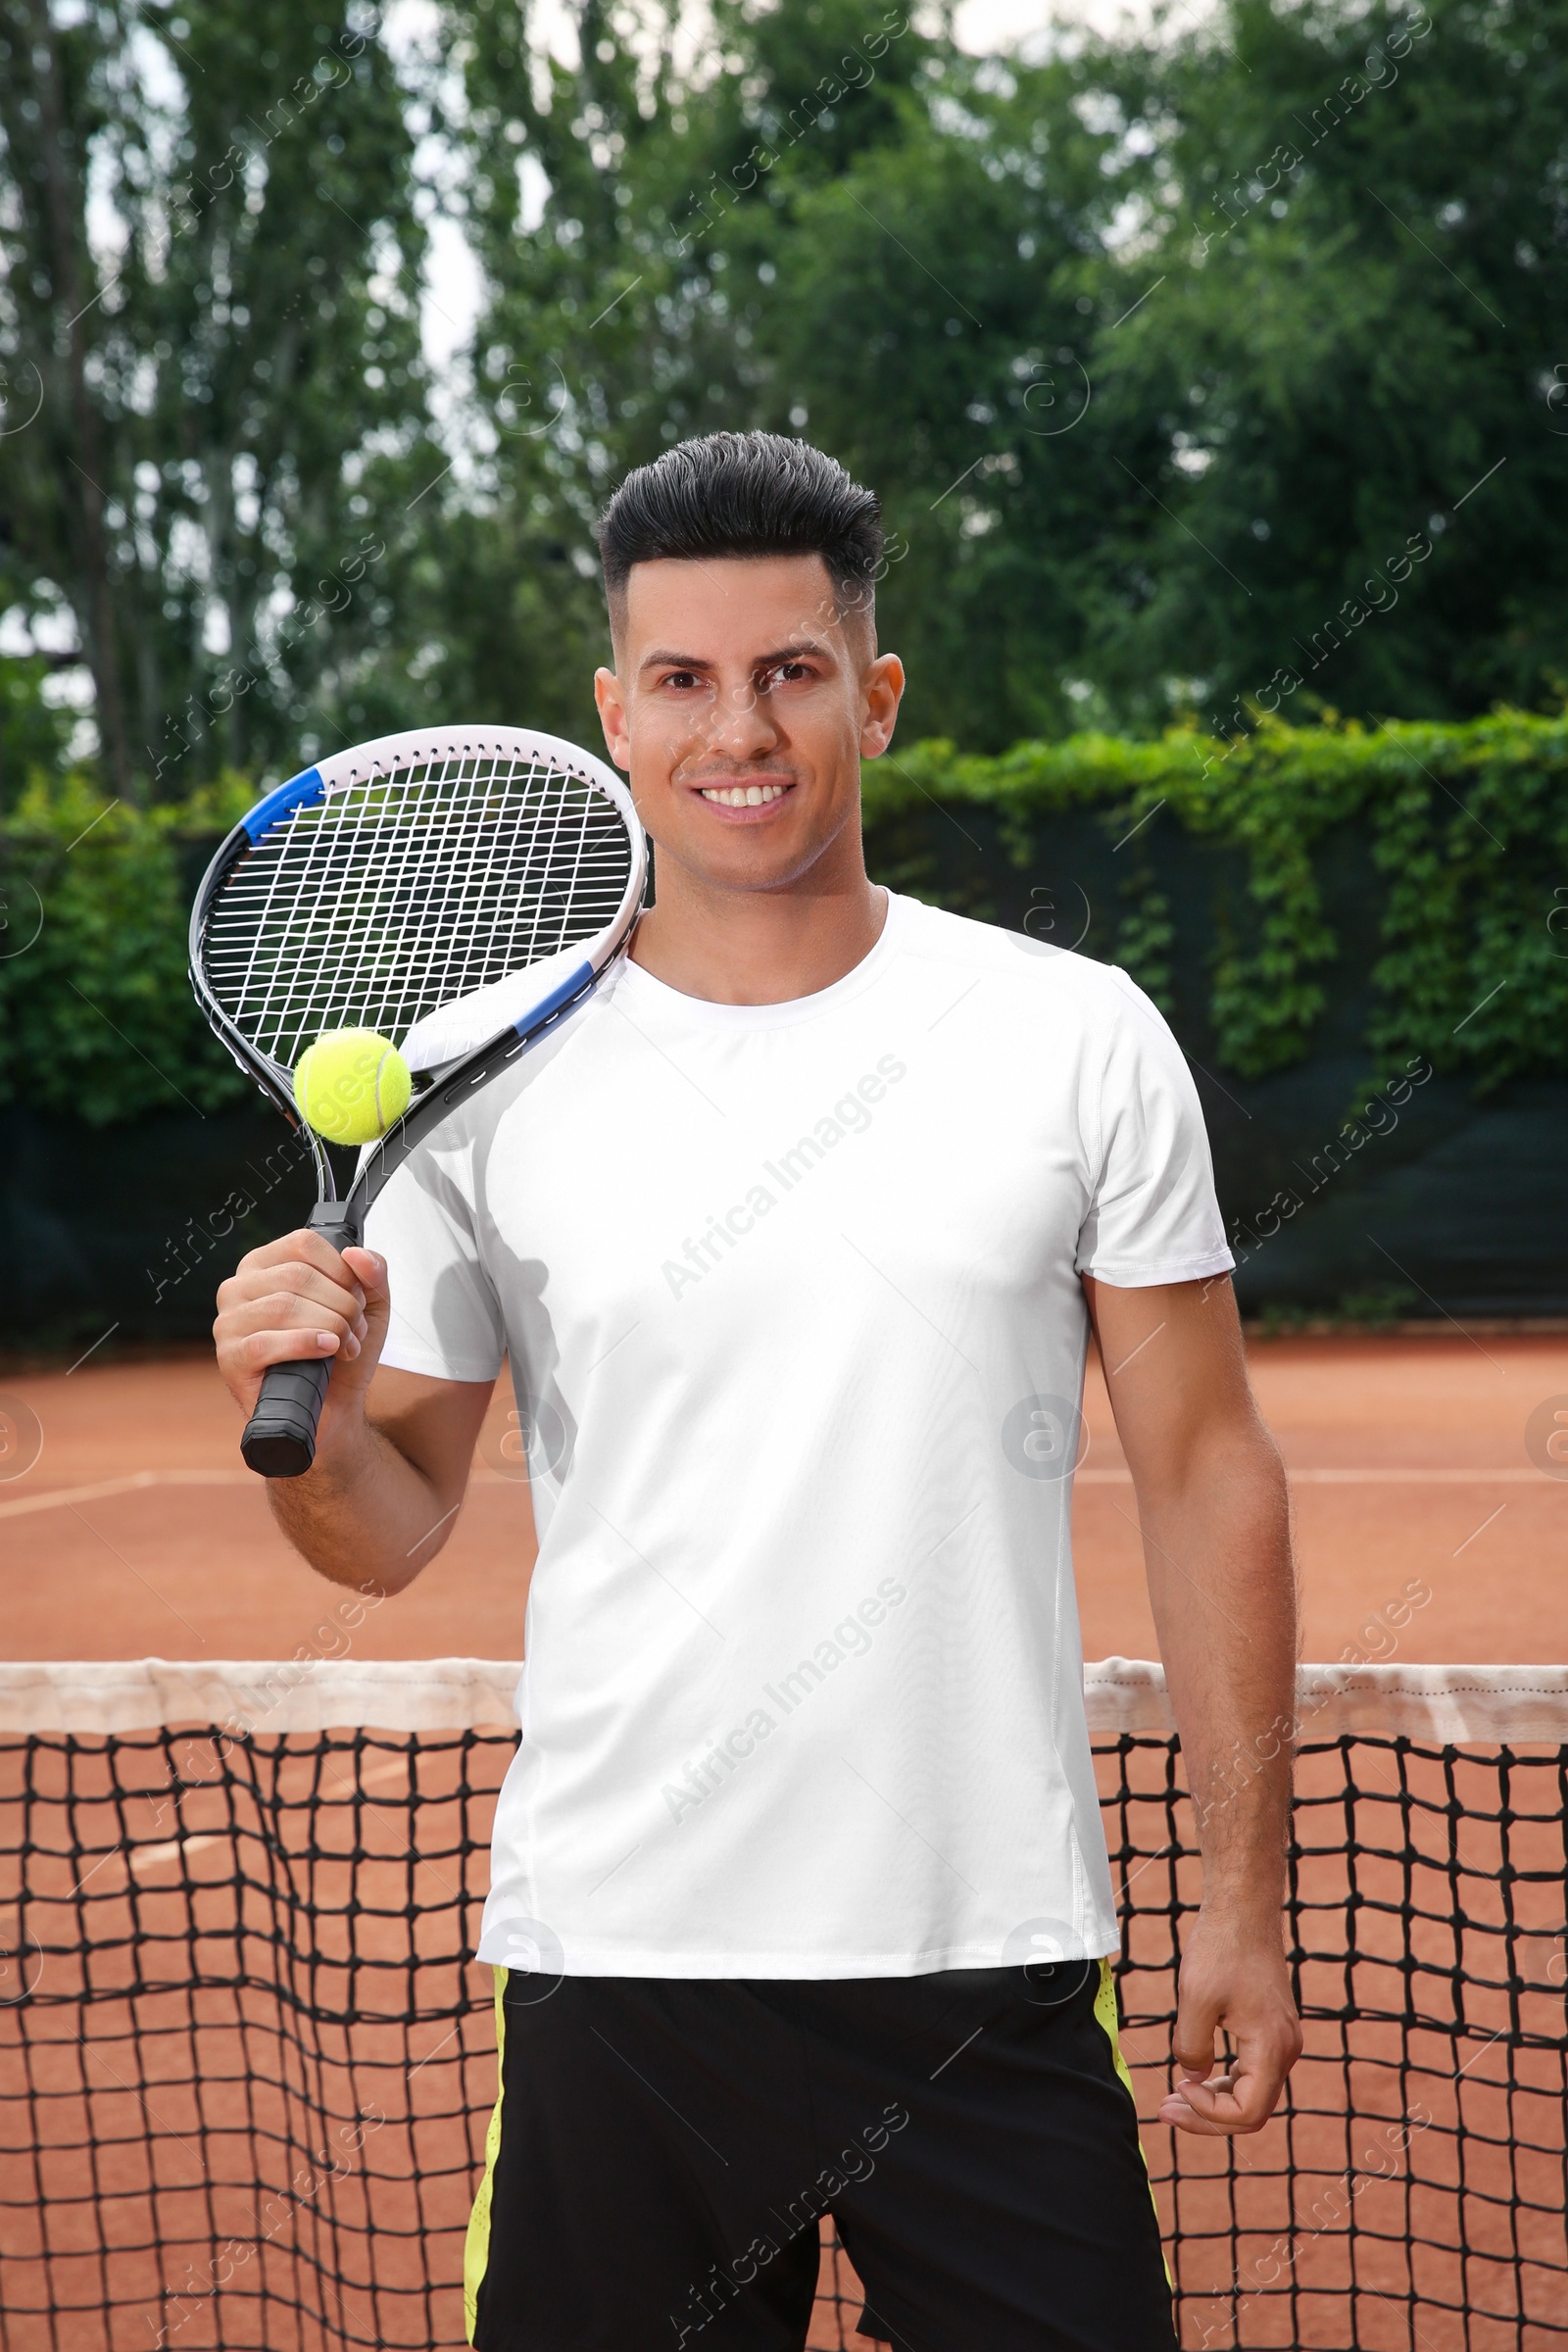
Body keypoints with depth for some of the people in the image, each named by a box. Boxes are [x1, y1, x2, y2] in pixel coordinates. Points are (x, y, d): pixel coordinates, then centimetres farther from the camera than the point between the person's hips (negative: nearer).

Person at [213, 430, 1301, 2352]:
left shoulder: (1078, 1039, 0)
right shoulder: (483, 1077, 1)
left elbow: (1204, 1472, 4)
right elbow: (394, 1531, 6)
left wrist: (1244, 1894, 2)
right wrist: (311, 1428, -16)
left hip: (995, 1962, 0)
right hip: (618, 1958, 1)